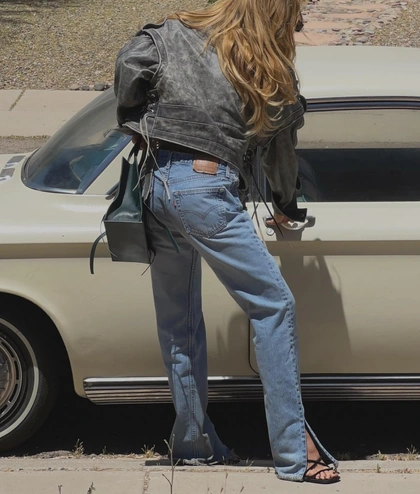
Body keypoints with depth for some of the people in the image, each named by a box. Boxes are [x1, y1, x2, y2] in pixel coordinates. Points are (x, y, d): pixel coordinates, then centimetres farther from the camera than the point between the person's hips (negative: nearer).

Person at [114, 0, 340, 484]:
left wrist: (135, 123, 11)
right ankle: (293, 451, -2)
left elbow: (130, 64, -6)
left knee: (177, 323, 14)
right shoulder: (273, 78, 5)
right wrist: (286, 207, 33)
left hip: (156, 185, 5)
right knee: (273, 306, 0)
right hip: (206, 191, -5)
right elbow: (281, 149, 16)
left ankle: (194, 442, 25)